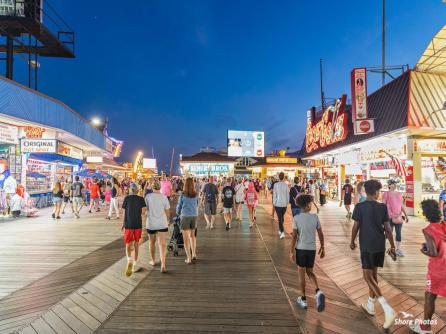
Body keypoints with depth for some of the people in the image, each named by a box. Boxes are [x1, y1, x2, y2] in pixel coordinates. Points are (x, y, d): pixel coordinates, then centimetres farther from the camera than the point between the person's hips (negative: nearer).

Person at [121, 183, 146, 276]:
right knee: (136, 243, 16)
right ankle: (135, 264, 21)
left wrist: (123, 224, 9)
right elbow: (143, 212, -8)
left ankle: (129, 260, -24)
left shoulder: (126, 198, -2)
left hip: (128, 224, -1)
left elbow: (124, 212, -1)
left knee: (128, 244, 5)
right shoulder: (141, 199, -1)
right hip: (138, 224, 1)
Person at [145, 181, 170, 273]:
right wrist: (167, 220, 18)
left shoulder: (148, 196, -6)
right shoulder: (164, 197, -5)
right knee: (162, 244, 0)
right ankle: (163, 265, -10)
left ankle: (153, 260, 38)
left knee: (152, 242, 21)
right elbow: (167, 212, 0)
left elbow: (145, 209, -2)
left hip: (151, 223, 1)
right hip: (162, 224, -1)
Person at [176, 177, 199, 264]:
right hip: (194, 216, 3)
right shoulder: (196, 194, 0)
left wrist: (178, 213, 24)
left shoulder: (183, 195, -7)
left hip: (185, 216, -3)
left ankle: (189, 258, 4)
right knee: (192, 235, 21)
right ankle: (194, 254, 22)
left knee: (186, 237, 4)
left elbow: (179, 206, 4)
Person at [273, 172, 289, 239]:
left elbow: (274, 195, -6)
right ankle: (280, 230, 30)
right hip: (284, 204, 3)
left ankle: (282, 232, -12)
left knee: (280, 218, -1)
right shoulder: (286, 185, -3)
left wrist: (274, 203, 4)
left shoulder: (276, 184, -10)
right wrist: (287, 202, 14)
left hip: (278, 204, -3)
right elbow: (288, 195, 3)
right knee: (282, 217, 18)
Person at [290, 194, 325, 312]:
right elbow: (320, 234, 1)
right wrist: (322, 248, 14)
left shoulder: (296, 218, -10)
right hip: (312, 249, 3)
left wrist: (291, 251, -5)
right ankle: (318, 291, -1)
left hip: (300, 249, -2)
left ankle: (303, 300, 20)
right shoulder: (315, 217, -3)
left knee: (301, 274, 11)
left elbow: (294, 236, -12)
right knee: (310, 272, 21)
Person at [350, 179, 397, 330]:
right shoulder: (382, 207, -1)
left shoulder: (359, 207, -10)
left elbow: (355, 226, -9)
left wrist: (352, 241, 7)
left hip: (366, 246, -5)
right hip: (380, 245, 5)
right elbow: (387, 228, 0)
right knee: (373, 274, 18)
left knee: (368, 276, 0)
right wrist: (392, 246, 9)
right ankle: (370, 304, 30)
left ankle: (388, 309, -12)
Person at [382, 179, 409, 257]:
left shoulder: (399, 194, 11)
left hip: (399, 217, 5)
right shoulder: (386, 194, -5)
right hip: (390, 217, -5)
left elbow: (402, 205, 16)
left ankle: (398, 249, 15)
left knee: (398, 233, 7)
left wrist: (406, 215, 14)